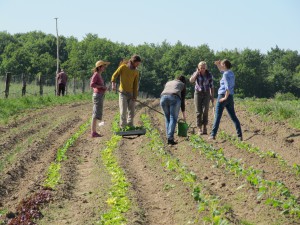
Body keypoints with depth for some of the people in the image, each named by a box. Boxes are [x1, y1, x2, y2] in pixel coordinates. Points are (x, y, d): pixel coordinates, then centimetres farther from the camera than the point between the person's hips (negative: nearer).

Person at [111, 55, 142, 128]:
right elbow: (114, 75, -7)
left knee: (131, 111, 5)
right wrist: (113, 84, -26)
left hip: (131, 93, 4)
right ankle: (123, 127, -1)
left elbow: (135, 85, 4)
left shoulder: (136, 72, 6)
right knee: (123, 111, -6)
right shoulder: (123, 67, -5)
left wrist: (135, 96, -3)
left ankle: (130, 127, 13)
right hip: (123, 93, -4)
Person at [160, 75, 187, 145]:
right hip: (174, 98, -3)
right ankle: (170, 139, -14)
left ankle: (168, 138, 9)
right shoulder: (182, 85, 28)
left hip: (163, 97, 3)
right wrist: (184, 114, 30)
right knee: (173, 118, -1)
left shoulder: (168, 83, 38)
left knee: (167, 118, 15)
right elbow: (182, 100, 25)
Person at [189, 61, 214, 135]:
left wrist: (212, 96, 0)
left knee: (205, 111, -15)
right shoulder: (196, 73, -4)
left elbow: (211, 86, 4)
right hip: (198, 93, 0)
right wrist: (197, 72, -25)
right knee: (199, 112, -5)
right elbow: (191, 80, -23)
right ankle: (199, 129, 2)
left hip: (206, 94, 0)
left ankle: (205, 127, -7)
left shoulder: (209, 75, -2)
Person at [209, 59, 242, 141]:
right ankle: (240, 135, 1)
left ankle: (213, 135, 0)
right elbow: (221, 71, 32)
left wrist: (225, 97, -20)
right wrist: (217, 64, 16)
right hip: (230, 97, 7)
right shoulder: (231, 73, 12)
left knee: (217, 116, 0)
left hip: (223, 97, -7)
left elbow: (228, 87, -23)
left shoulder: (226, 74, -13)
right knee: (233, 117, 7)